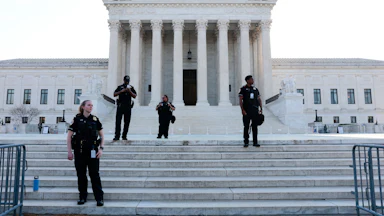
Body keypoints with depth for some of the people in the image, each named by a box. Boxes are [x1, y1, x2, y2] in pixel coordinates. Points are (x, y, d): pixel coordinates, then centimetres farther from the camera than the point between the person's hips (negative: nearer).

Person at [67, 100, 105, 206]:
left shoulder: (95, 119, 5)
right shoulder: (77, 119, 1)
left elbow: (102, 135, 10)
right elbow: (69, 136, 2)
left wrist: (101, 148, -1)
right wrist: (69, 151, -2)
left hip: (92, 151, 0)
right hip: (79, 152, 0)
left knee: (94, 174, 0)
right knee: (81, 175, 8)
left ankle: (99, 198, 6)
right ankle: (82, 197, 23)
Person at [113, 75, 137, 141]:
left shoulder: (131, 87, 12)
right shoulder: (120, 87, 10)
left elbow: (135, 96, 4)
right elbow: (114, 94, 3)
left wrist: (130, 91, -11)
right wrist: (121, 91, -9)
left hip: (128, 106, 1)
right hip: (120, 105, -1)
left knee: (127, 122, 2)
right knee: (118, 121, -6)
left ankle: (124, 136, 10)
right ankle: (117, 136, -5)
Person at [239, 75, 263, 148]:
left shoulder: (255, 89, 13)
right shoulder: (243, 89, 0)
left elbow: (259, 99, 16)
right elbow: (241, 100, -5)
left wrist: (261, 108, 7)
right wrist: (242, 110, -14)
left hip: (255, 110, 4)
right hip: (246, 111, -4)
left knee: (255, 127, 6)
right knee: (246, 127, 1)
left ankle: (255, 142, 13)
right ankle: (246, 142, 10)